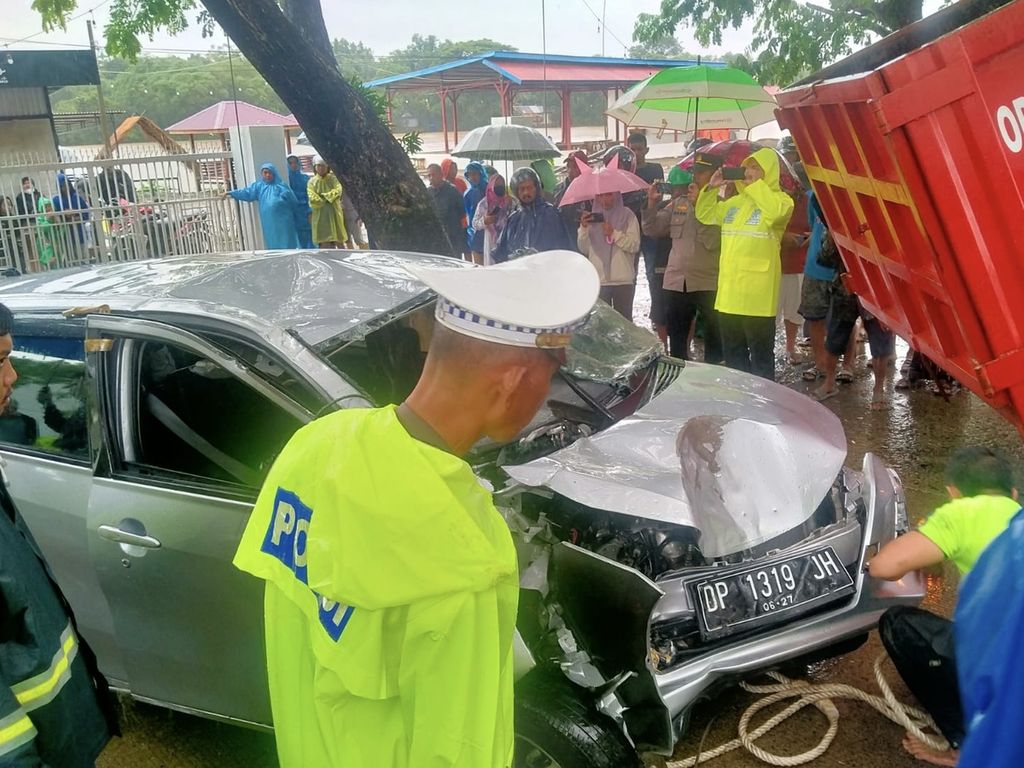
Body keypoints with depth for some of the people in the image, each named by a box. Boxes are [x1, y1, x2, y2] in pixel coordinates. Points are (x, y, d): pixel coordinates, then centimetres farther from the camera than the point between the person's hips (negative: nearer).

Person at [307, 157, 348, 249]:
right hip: (320, 216, 0)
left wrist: (324, 197, -12)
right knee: (325, 244, -6)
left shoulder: (333, 178, 8)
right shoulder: (312, 182, 5)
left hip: (334, 215, 1)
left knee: (339, 242, 2)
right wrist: (329, 199, -7)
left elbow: (338, 191, -11)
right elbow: (313, 199, -8)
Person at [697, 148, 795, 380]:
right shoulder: (734, 202, 17)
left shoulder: (780, 199, -3)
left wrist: (754, 186, -15)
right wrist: (711, 189, 7)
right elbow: (705, 215, 23)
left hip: (757, 293, -7)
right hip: (729, 290, 7)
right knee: (732, 352, 16)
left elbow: (776, 212, -26)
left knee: (761, 354, 1)